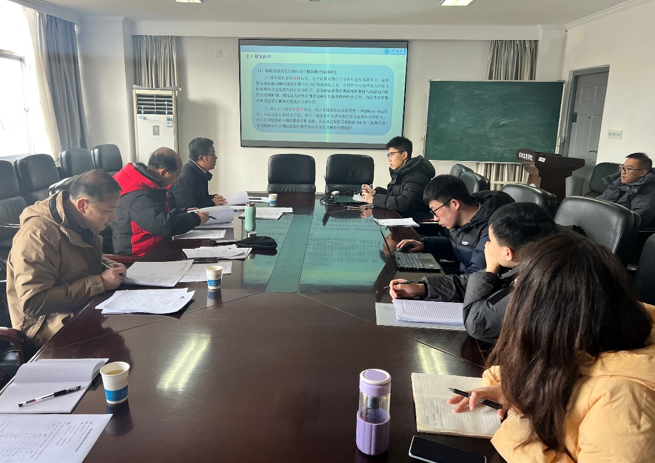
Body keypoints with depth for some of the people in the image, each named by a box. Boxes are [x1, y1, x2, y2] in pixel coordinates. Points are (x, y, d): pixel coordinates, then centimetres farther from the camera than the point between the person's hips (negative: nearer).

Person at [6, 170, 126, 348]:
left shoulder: (83, 221, 3)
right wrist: (100, 282, -26)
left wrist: (108, 266, -2)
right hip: (48, 322, -8)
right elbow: (34, 303, -27)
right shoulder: (37, 234, -22)